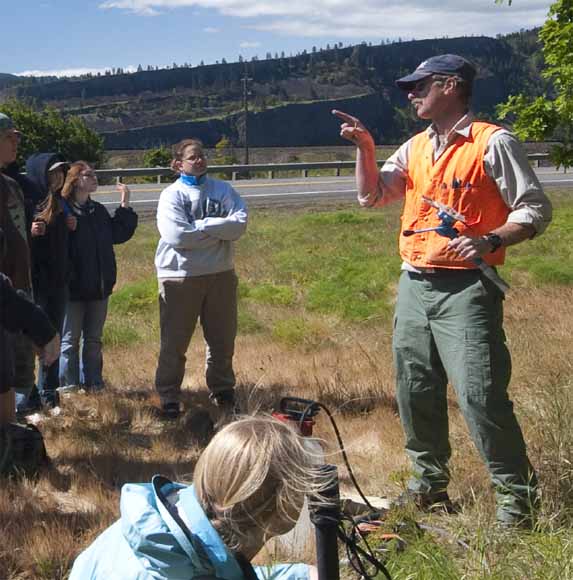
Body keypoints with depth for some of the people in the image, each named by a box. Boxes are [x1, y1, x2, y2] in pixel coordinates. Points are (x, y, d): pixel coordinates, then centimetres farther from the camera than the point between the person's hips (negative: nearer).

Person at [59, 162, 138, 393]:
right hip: (73, 287, -7)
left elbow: (120, 234, 14)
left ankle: (93, 383, 23)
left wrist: (125, 206, 9)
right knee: (70, 339, 2)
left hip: (99, 287, 7)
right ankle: (68, 386, 10)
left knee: (93, 340, 15)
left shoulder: (98, 211, 11)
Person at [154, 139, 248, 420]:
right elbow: (178, 236, -20)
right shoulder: (171, 195, -6)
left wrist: (201, 226, -16)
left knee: (223, 339, 14)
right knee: (174, 342, 3)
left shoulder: (223, 190, 4)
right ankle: (168, 397, 15)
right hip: (180, 277, -3)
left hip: (221, 275, 3)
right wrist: (218, 229, -11)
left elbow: (239, 224, -11)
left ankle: (223, 391, 31)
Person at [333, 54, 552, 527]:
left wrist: (490, 240, -22)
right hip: (414, 286, 7)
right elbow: (372, 196, 16)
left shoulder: (493, 143, -6)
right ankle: (430, 484, 28)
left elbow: (535, 209, -7)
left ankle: (517, 497, 1)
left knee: (480, 394, -12)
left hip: (466, 288, -7)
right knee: (415, 392, 12)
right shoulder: (415, 148, 15)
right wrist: (365, 148, 2)